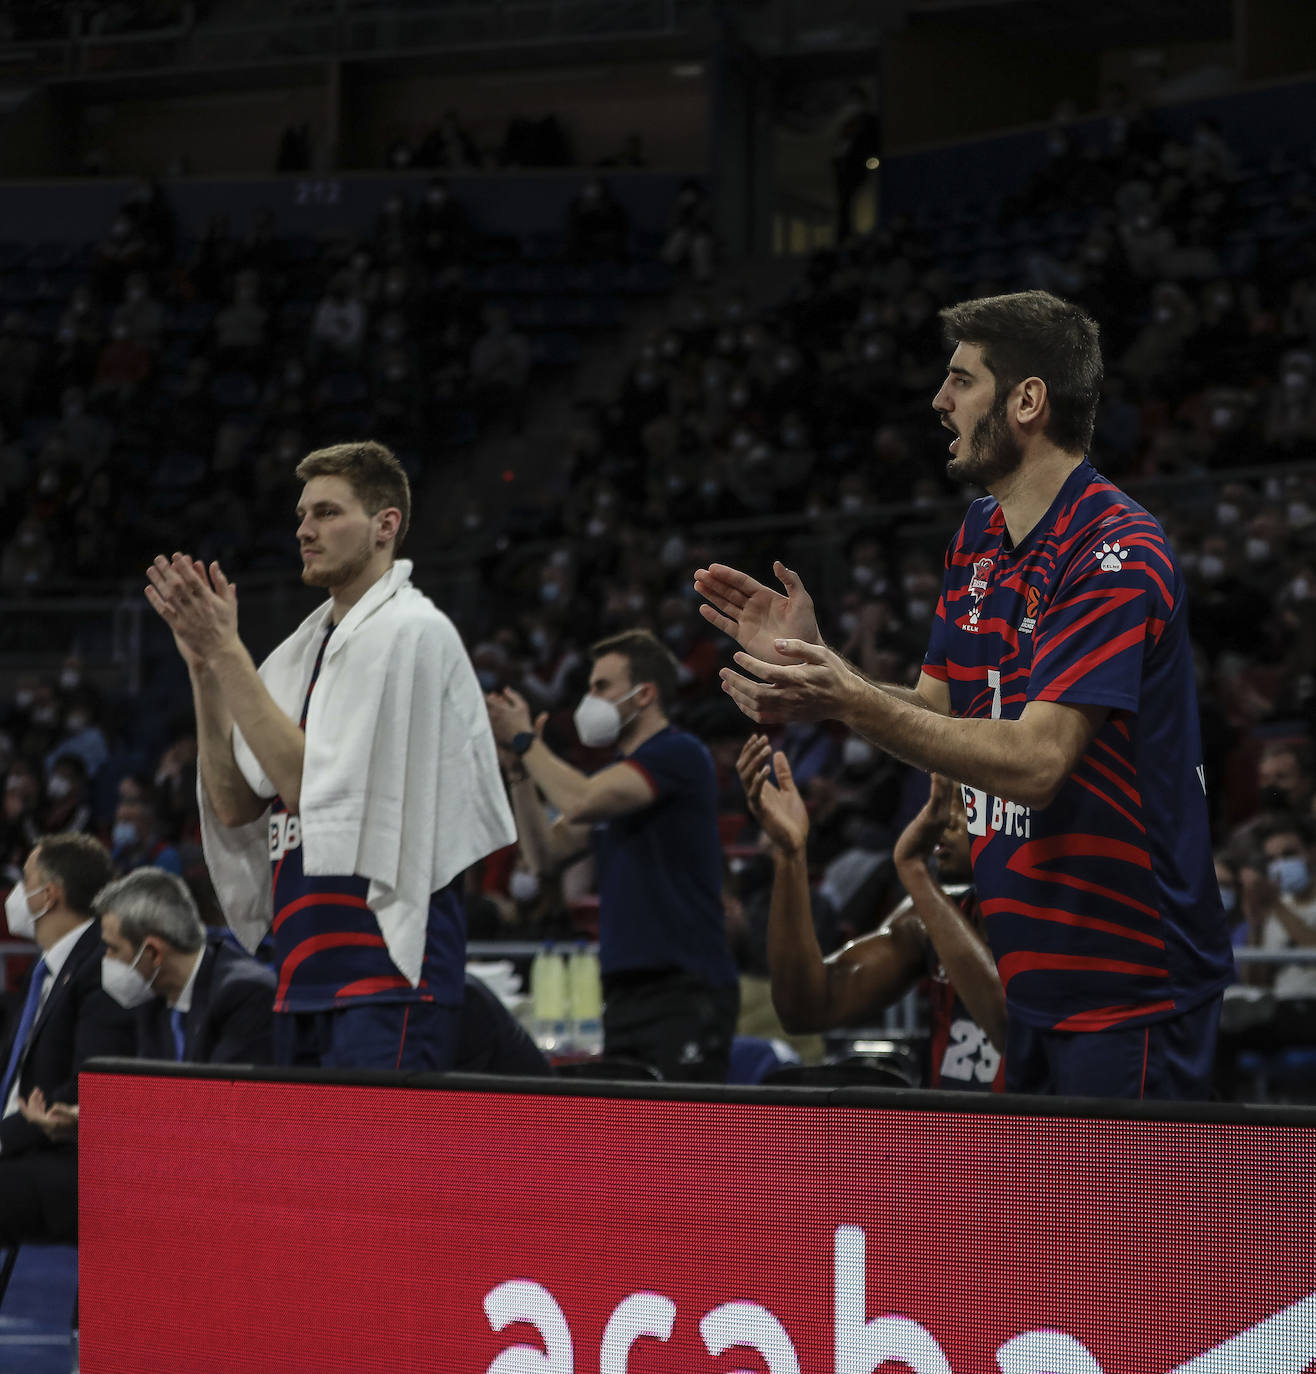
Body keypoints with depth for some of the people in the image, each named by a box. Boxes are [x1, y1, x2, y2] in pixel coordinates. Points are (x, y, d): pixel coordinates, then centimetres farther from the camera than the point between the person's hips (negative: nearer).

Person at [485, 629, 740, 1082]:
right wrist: (519, 771, 4)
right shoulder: (614, 775, 20)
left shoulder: (678, 755, -8)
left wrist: (525, 739, -5)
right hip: (625, 990, 9)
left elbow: (580, 802, -19)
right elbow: (547, 853, 15)